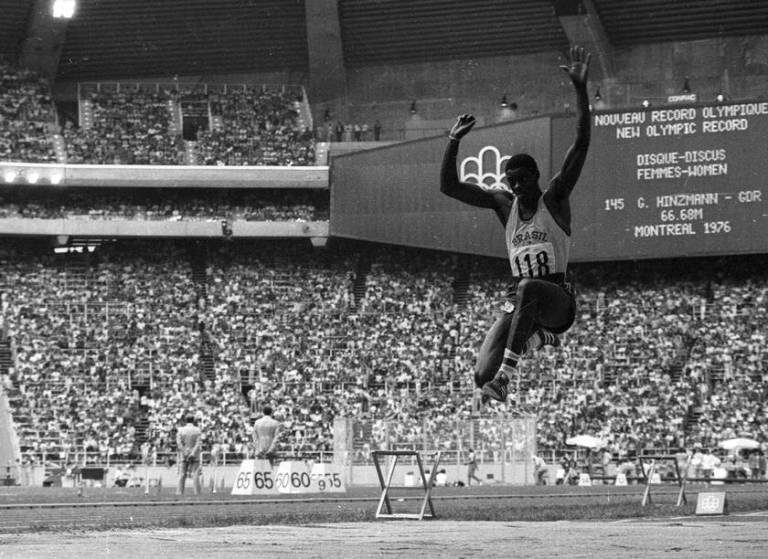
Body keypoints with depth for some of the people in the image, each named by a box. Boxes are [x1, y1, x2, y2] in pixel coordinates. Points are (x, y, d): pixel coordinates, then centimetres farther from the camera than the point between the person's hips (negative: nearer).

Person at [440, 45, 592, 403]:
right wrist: (454, 141, -3)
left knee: (528, 288, -42)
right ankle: (540, 338, 20)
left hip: (558, 298, -5)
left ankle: (504, 376, -46)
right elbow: (448, 186, 9)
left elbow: (581, 144, -12)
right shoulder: (503, 204, 10)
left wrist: (580, 88, -20)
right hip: (519, 302, 5)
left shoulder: (554, 198, -1)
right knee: (482, 374, -11)